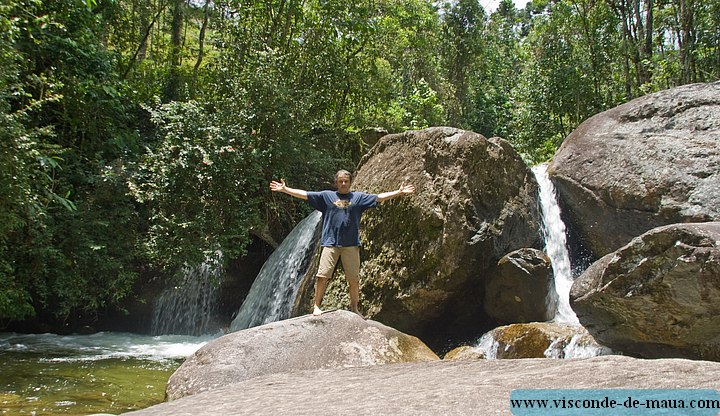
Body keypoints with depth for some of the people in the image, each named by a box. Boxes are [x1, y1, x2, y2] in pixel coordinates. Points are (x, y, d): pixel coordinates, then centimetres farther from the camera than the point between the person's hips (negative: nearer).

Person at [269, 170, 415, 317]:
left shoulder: (358, 197, 12)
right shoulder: (326, 196, 10)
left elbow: (379, 197, 10)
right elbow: (304, 194, 8)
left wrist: (399, 192, 4)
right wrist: (284, 189, 3)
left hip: (351, 244, 1)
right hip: (330, 243, -1)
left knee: (354, 278, 2)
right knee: (323, 276, -6)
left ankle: (354, 308, 16)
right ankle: (316, 306, 6)